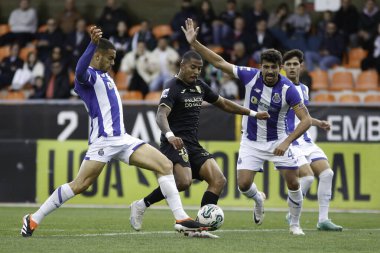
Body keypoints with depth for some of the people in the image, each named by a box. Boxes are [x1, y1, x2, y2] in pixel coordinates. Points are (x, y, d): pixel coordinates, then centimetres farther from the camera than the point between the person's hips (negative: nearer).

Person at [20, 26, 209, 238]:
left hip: (122, 139, 9)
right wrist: (93, 44, -49)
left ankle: (181, 219, -6)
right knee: (80, 185, -13)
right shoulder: (89, 76, -8)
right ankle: (33, 220, -1)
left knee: (166, 165, -3)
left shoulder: (105, 76, 20)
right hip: (104, 140, -9)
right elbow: (80, 72, -35)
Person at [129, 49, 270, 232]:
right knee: (184, 181, -30)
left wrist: (252, 113, 27)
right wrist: (169, 135, -45)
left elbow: (223, 103, 28)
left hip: (193, 145, 8)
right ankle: (142, 205, -14)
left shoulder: (200, 86, 14)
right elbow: (161, 116, -25)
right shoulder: (172, 87, -10)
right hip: (175, 143, -8)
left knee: (219, 180, -7)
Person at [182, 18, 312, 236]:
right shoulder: (251, 76, -15)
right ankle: (258, 199, 28)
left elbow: (306, 120, -23)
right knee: (244, 184, -10)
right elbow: (219, 62, -9)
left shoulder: (288, 89, -21)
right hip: (251, 142, 2)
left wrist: (287, 142, -32)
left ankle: (295, 224, 15)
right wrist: (194, 43, -15)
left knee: (293, 182, -8)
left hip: (278, 141, -1)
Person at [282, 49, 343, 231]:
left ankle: (323, 220, 2)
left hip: (305, 141, 8)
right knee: (307, 177, -21)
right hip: (289, 142, -8)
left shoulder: (303, 89, 14)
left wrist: (318, 123, 17)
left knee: (327, 173, -4)